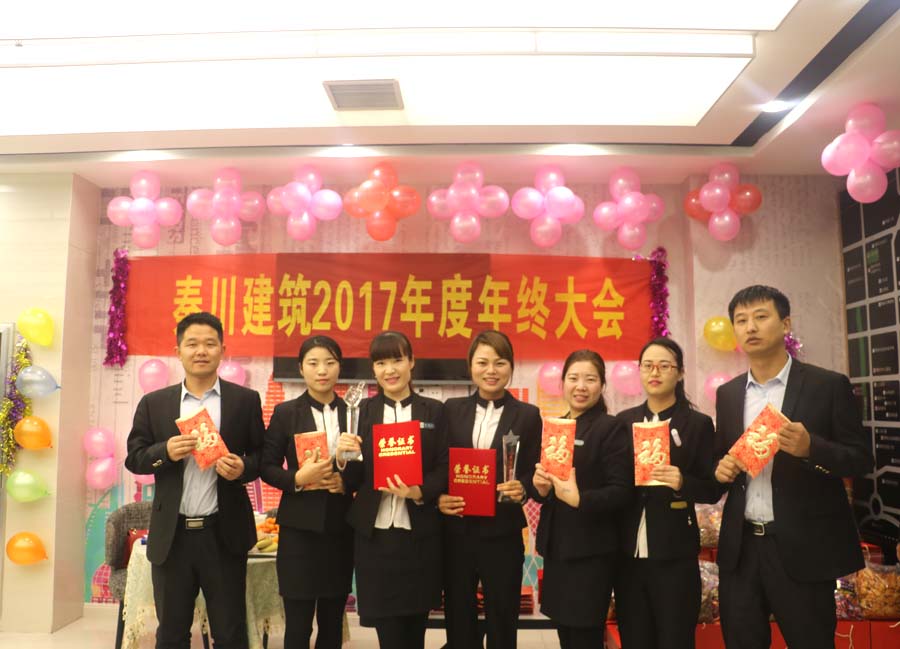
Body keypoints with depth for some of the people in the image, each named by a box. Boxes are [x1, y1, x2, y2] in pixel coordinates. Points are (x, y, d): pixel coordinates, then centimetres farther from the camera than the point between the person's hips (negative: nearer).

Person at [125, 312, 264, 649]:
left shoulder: (245, 400, 2)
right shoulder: (154, 403, 5)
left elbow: (262, 455, 4)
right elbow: (134, 458, 5)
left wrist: (244, 467, -17)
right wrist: (165, 452, -14)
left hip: (224, 534, -1)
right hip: (171, 535, 2)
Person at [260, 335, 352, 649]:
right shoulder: (285, 412, -1)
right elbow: (266, 467, -1)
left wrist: (348, 480, -11)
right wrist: (298, 479, -18)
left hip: (341, 528, 2)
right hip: (299, 528, -2)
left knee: (333, 622, 12)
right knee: (298, 624, 3)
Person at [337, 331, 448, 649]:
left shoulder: (434, 411, 4)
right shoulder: (362, 411, 4)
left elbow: (444, 468, 0)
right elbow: (353, 482, 4)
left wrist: (420, 492, -18)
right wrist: (346, 456, -17)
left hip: (420, 534, 0)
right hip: (374, 534, 0)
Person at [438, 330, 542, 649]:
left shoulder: (527, 415, 0)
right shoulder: (452, 409, 5)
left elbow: (533, 473, -1)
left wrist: (521, 489, -22)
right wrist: (439, 498, -12)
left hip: (502, 534, -2)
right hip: (457, 532, 2)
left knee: (502, 621, 10)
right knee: (458, 621, 13)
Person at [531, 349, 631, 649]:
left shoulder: (612, 428, -10)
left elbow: (621, 491, -16)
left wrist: (579, 499, -29)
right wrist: (540, 487, -8)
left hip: (591, 550, -6)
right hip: (556, 546, 6)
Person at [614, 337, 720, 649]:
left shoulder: (698, 424, -2)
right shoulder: (623, 421, 7)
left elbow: (713, 489, -3)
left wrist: (682, 482, -22)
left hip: (674, 555, -3)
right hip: (629, 552, 3)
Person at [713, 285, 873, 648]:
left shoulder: (828, 386, -5)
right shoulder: (727, 394, 9)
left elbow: (862, 459, -5)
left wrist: (810, 447, -24)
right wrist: (721, 468, -6)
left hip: (803, 549, -4)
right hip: (740, 548, 4)